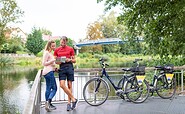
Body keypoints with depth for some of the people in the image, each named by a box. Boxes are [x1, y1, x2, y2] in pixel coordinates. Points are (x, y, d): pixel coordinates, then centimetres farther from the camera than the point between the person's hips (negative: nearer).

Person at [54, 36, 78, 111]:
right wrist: (57, 62, -8)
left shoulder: (70, 49, 4)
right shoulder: (57, 50, 10)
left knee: (69, 85, 1)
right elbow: (55, 60, 14)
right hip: (61, 67, 2)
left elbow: (74, 60, 7)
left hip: (69, 67, -2)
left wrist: (70, 60, -13)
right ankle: (73, 99, -1)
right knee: (62, 85, -13)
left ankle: (69, 103, 10)